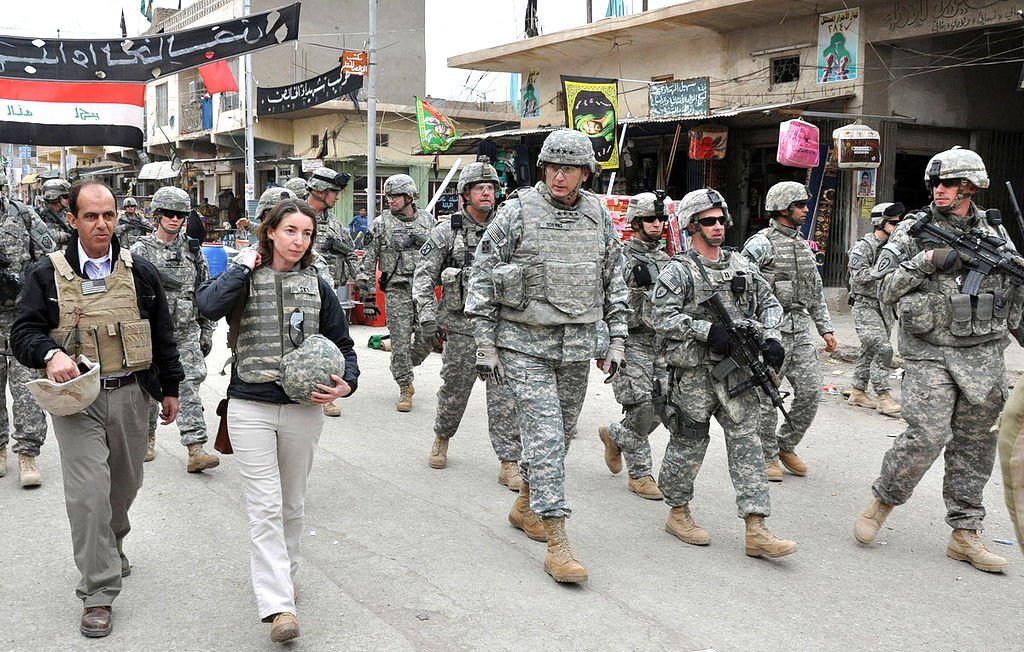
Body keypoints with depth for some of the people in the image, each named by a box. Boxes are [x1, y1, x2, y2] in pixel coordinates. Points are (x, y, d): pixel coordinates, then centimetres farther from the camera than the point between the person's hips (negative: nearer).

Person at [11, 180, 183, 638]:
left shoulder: (141, 273, 6)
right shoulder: (48, 275, -1)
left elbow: (163, 334, 13)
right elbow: (23, 333, -4)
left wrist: (170, 387, 14)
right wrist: (51, 354, -26)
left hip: (131, 396, 3)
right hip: (76, 398, -3)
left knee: (125, 484, 16)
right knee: (87, 492, -9)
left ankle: (110, 545, 45)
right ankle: (98, 593, 0)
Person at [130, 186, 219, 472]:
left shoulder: (193, 249, 7)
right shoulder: (141, 250, -1)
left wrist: (206, 331, 9)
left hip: (186, 332, 1)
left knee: (189, 386, -8)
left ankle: (196, 450, -12)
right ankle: (148, 438, 30)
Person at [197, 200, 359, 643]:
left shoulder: (317, 286, 6)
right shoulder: (244, 278, -1)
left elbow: (342, 344, 12)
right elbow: (209, 306, -23)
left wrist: (346, 383, -6)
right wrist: (244, 266, -13)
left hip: (303, 409, 3)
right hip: (250, 407, -3)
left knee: (292, 504, 16)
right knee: (265, 507, -7)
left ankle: (283, 576, 38)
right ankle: (278, 606, -6)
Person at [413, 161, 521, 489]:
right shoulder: (447, 230, -1)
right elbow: (424, 274, -1)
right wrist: (427, 314, -10)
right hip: (461, 325, -2)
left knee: (504, 394, -4)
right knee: (455, 388, 10)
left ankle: (509, 464, 0)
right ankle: (441, 440, 38)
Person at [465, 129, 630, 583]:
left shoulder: (599, 217, 6)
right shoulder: (516, 213, -7)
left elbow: (614, 281, 15)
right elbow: (482, 279, -5)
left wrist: (616, 340, 9)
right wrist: (485, 345, -8)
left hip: (579, 346, 5)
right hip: (526, 344, -5)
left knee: (561, 432, 14)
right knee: (544, 434, -10)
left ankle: (526, 505, 37)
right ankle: (557, 542, -7)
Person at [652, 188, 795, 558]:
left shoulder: (742, 266, 13)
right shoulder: (679, 272, -5)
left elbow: (769, 303, 19)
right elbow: (662, 318, -13)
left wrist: (770, 337, 2)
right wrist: (707, 329, -20)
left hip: (738, 371, 5)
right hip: (694, 372, -5)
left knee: (747, 443, 0)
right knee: (689, 444, 5)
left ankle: (756, 530, 0)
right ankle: (678, 513, 25)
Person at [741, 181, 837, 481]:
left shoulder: (804, 245, 17)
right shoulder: (760, 244, -8)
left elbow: (816, 292, 22)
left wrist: (825, 328, 18)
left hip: (801, 331, 7)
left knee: (810, 391, 4)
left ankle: (786, 446, 22)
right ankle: (767, 456, 14)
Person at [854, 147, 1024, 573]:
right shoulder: (913, 230, -2)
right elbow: (884, 289, -7)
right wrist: (927, 260, -19)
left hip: (984, 355, 4)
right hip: (930, 353, -4)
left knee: (975, 446, 7)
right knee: (927, 437, -14)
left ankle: (964, 534, 17)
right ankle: (882, 502, 10)